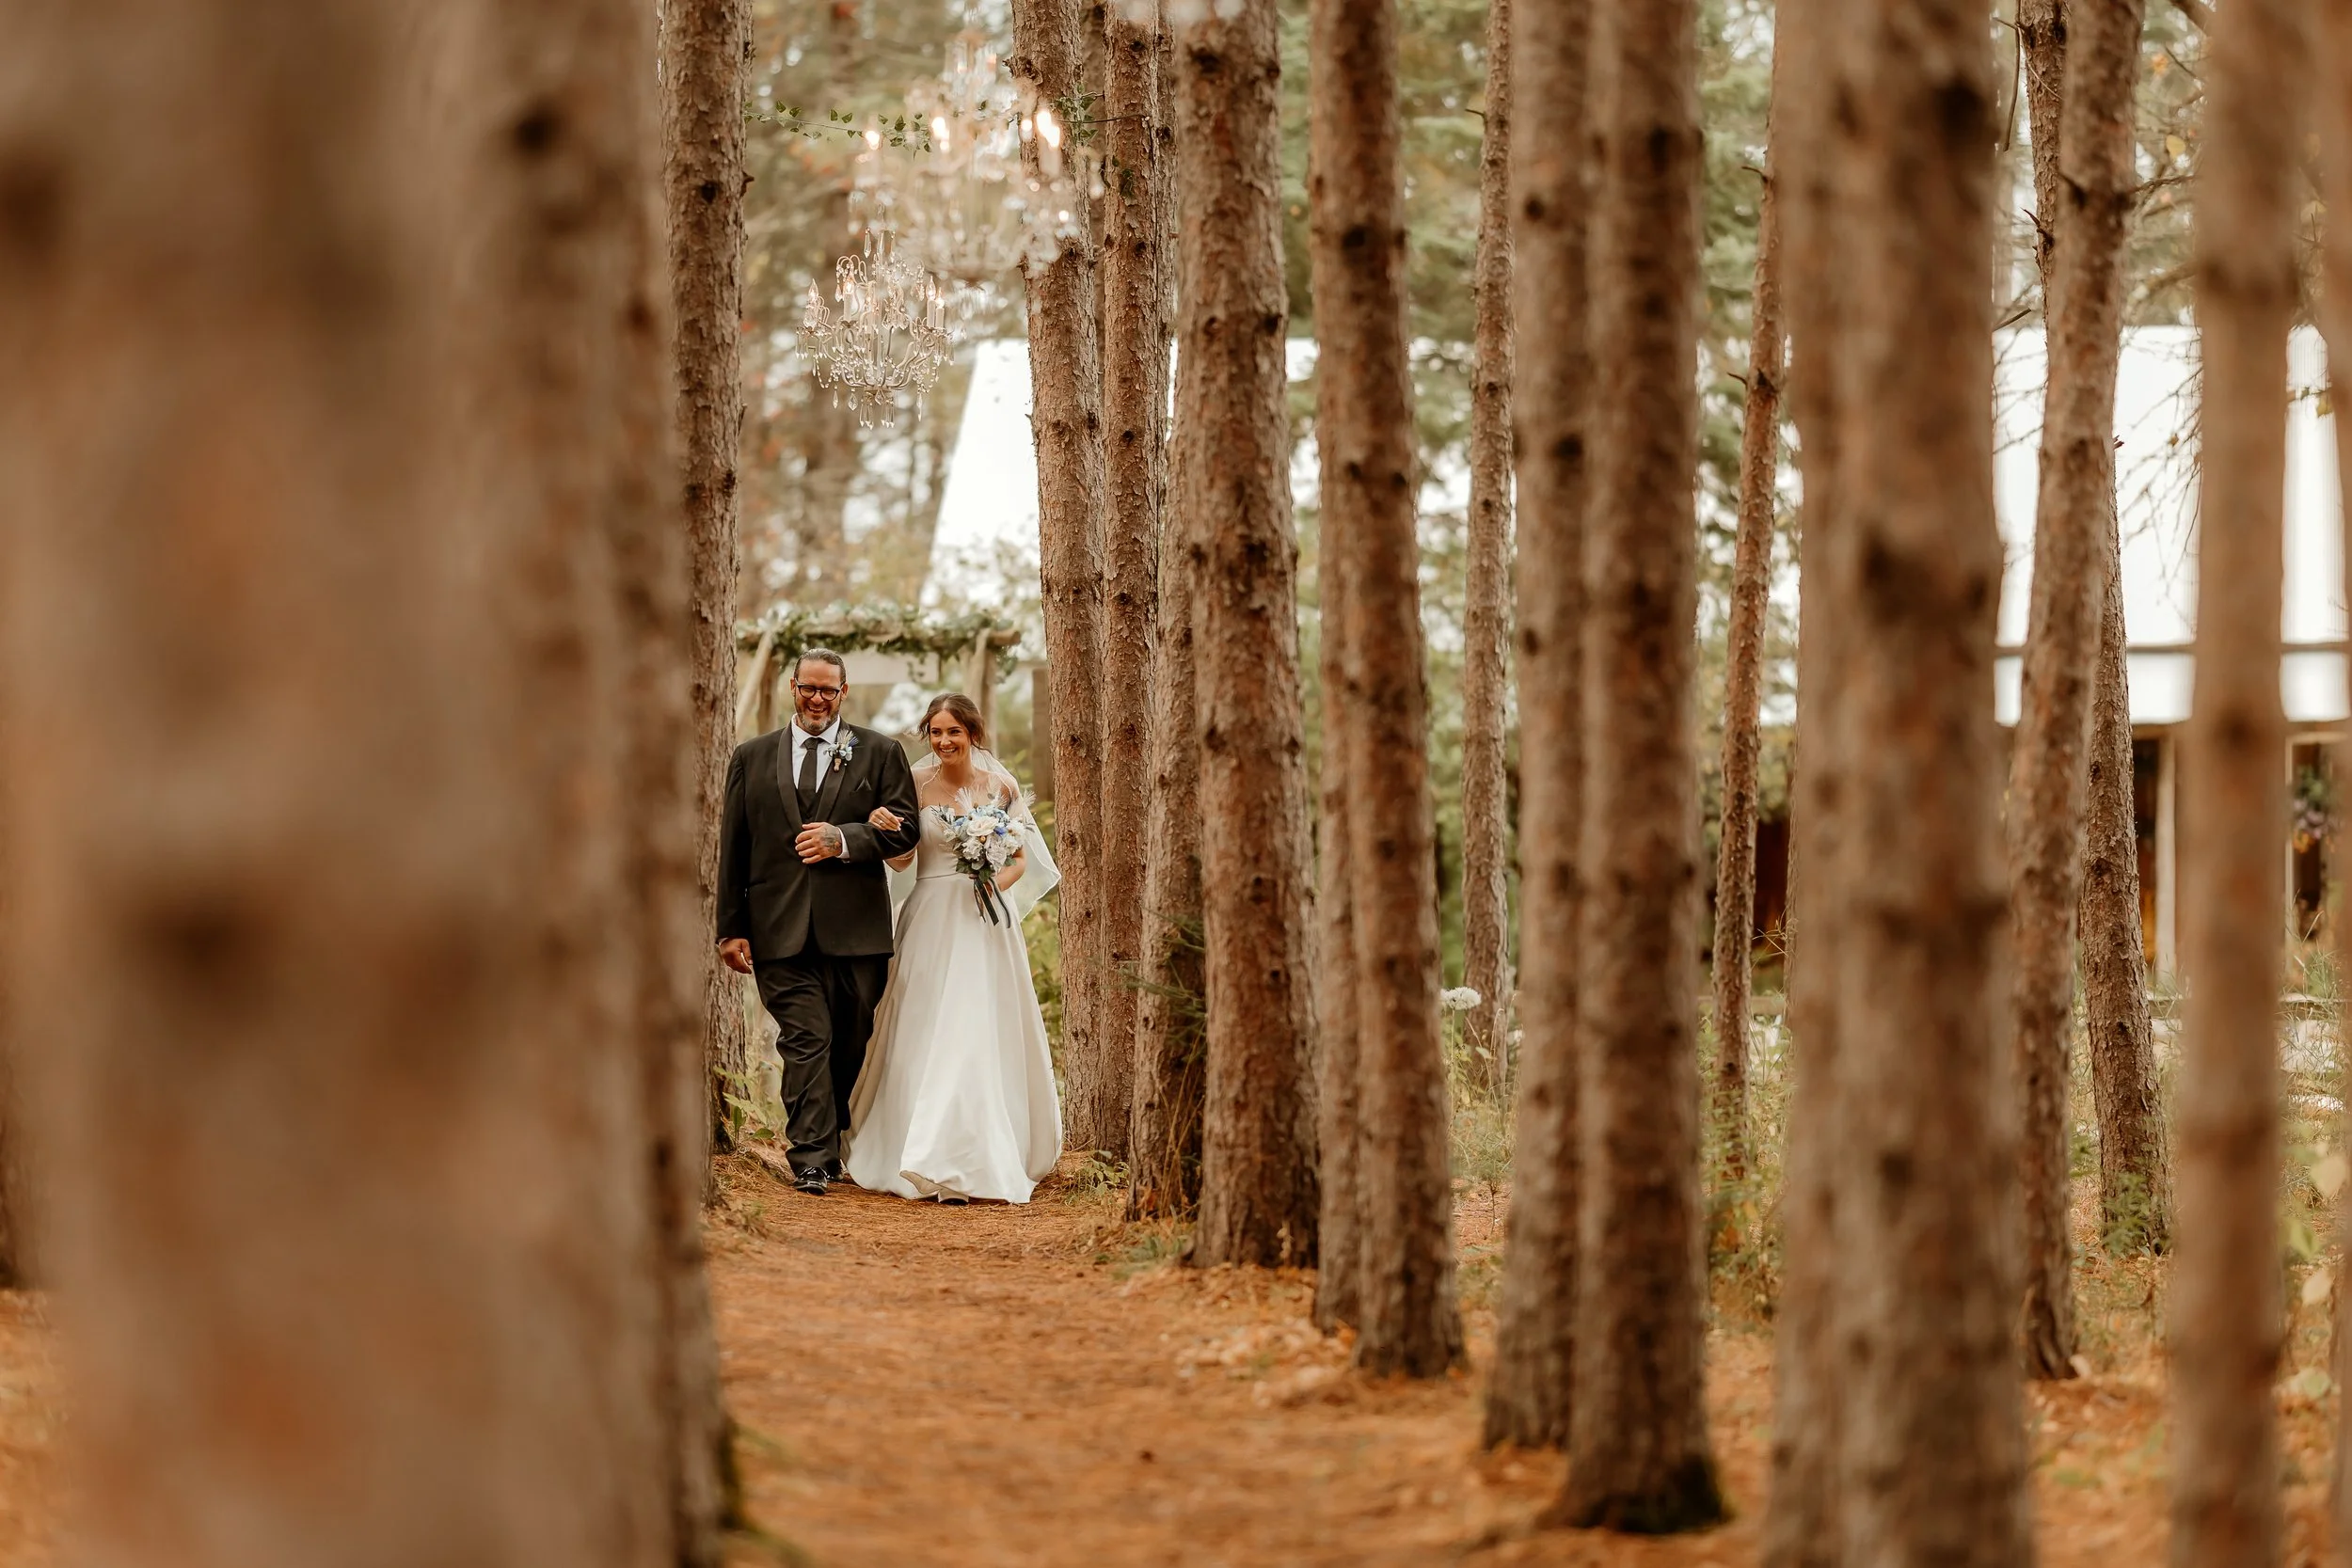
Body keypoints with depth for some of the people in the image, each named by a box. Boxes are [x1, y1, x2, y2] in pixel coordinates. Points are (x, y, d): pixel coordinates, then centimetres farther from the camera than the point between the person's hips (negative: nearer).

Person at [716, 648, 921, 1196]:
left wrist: (844, 839, -14)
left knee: (849, 1044, 7)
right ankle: (812, 1160, -12)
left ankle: (829, 1140, 24)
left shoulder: (879, 754, 9)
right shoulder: (753, 757, 12)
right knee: (806, 1040, -10)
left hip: (854, 927, 1)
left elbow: (905, 828, 3)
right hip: (781, 929, -1)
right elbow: (733, 849, 10)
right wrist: (731, 928, 3)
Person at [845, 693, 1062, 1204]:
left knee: (986, 1032, -2)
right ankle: (941, 1161, -2)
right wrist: (883, 829, -16)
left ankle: (997, 1154, 8)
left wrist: (998, 882, -13)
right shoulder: (915, 783, 1)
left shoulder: (999, 785, 3)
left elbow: (1021, 858, 8)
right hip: (932, 921, 0)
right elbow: (901, 859, 4)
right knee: (932, 1034, -4)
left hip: (987, 921, 0)